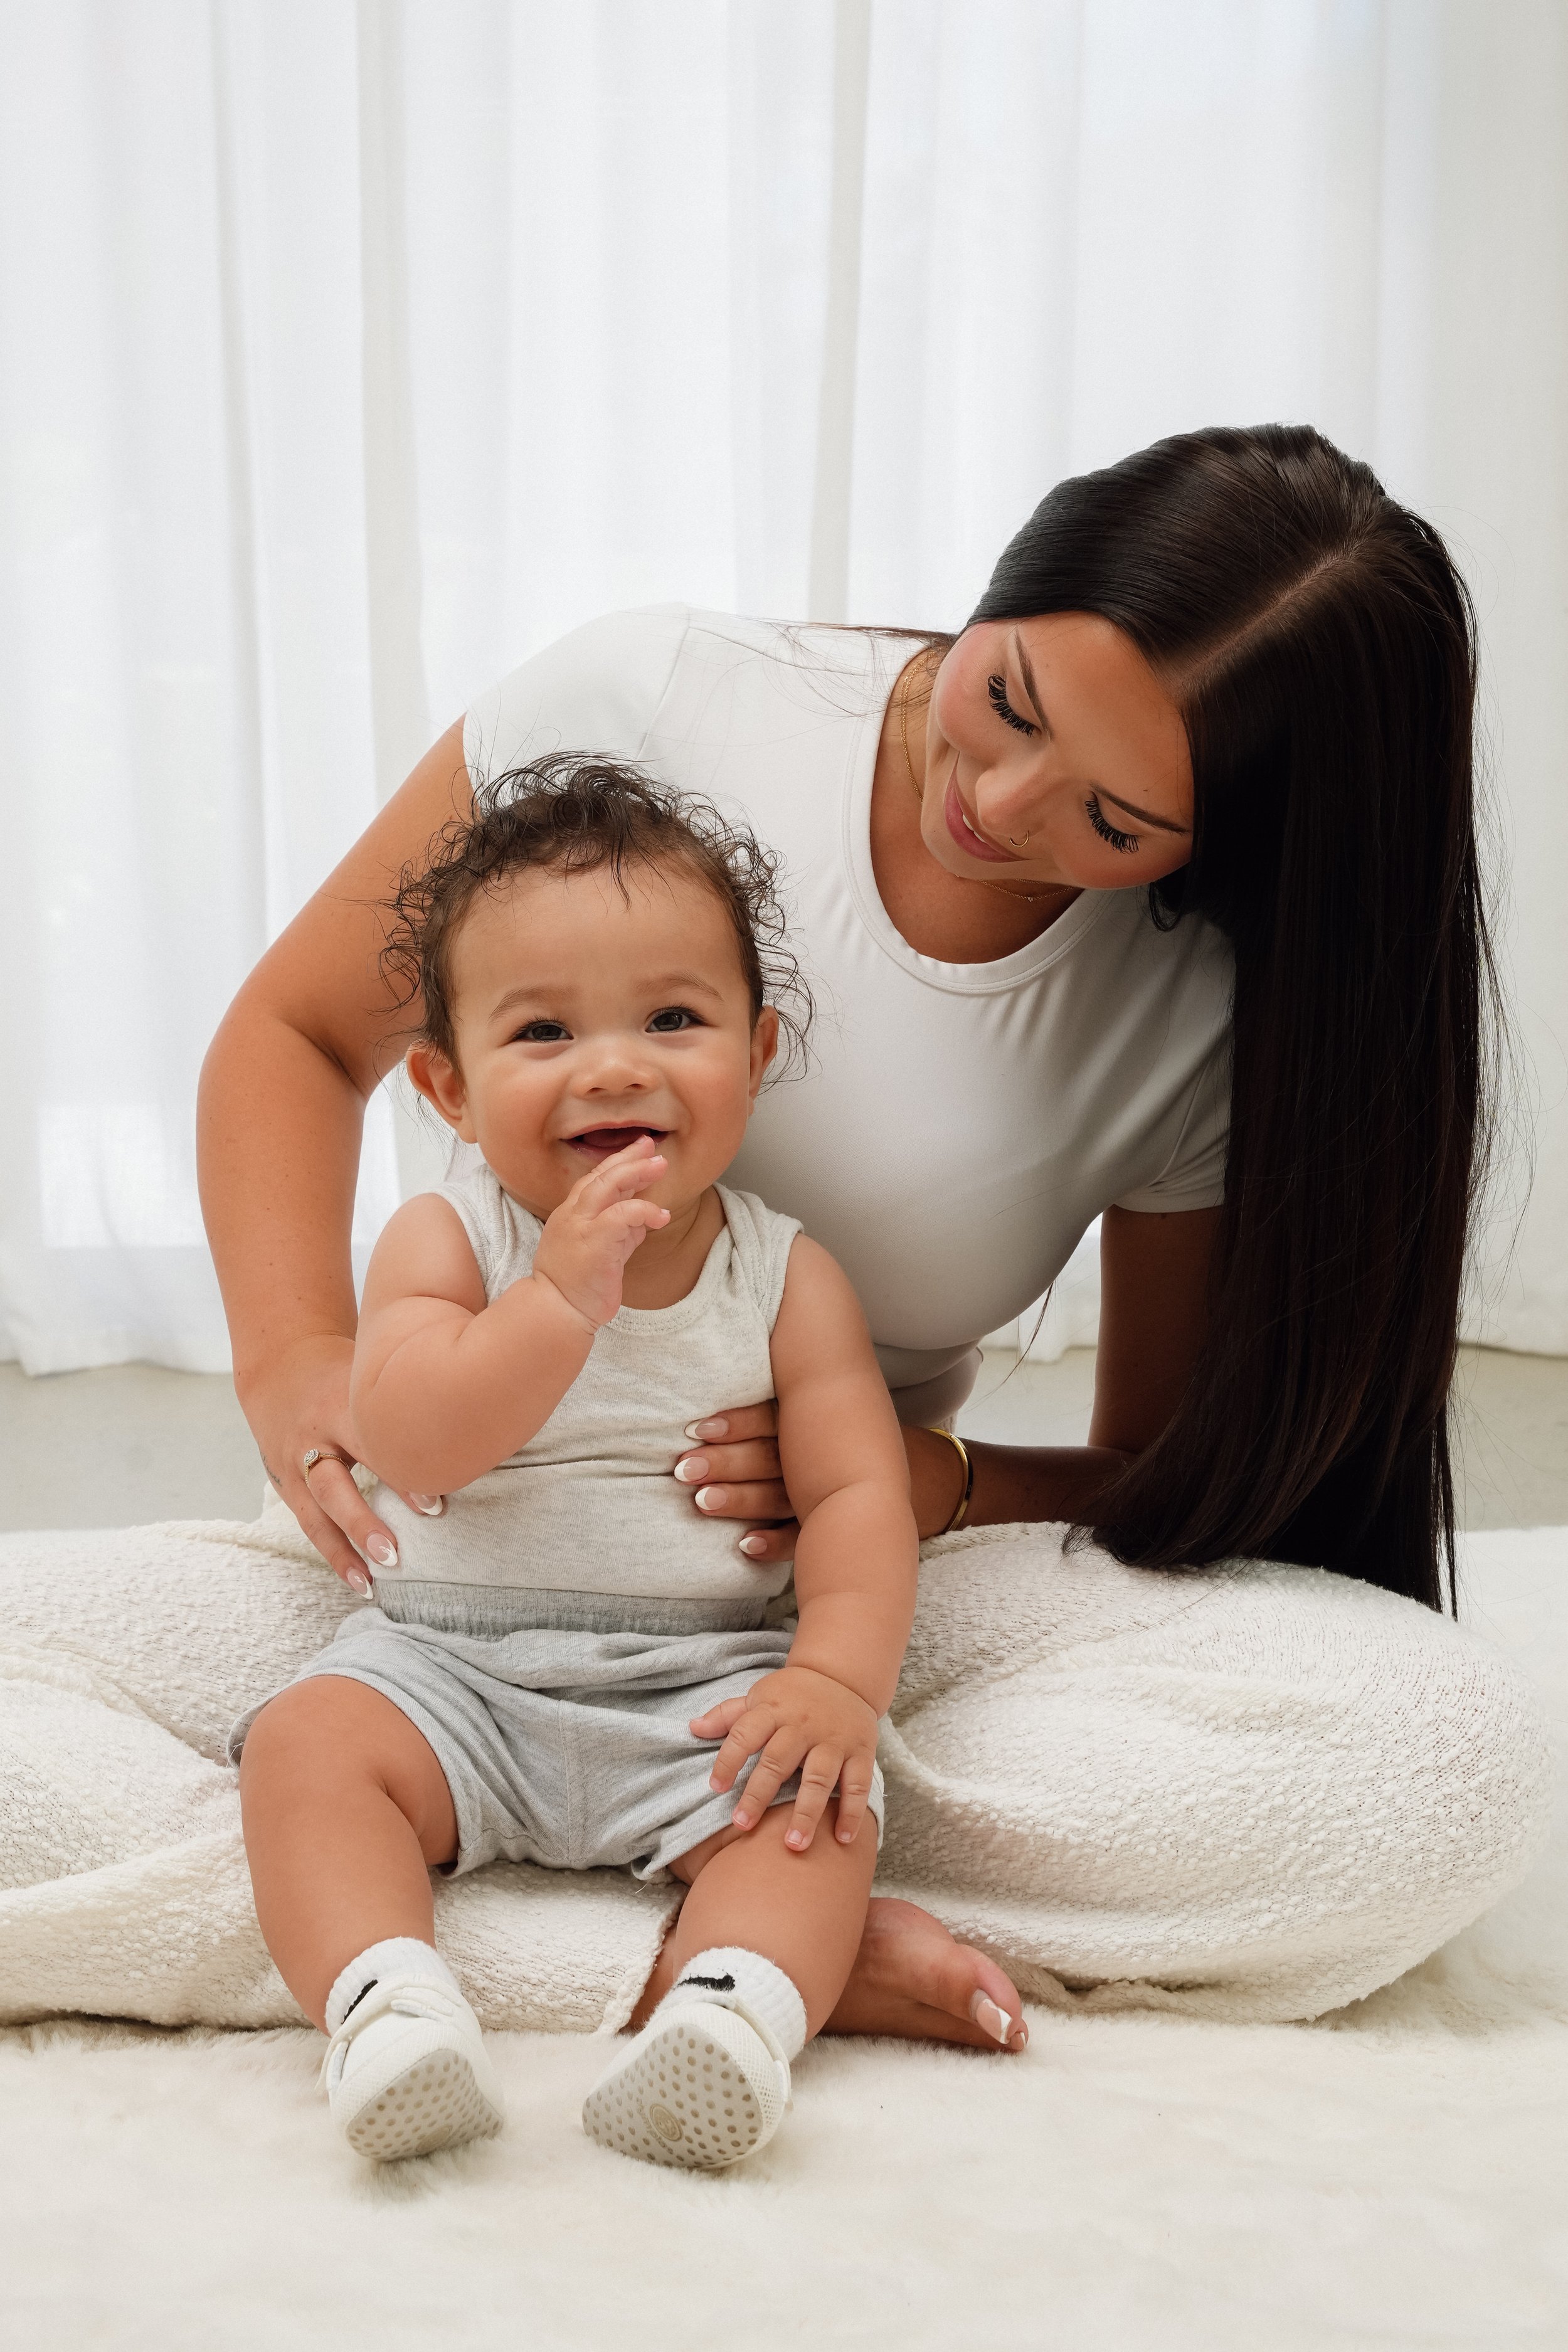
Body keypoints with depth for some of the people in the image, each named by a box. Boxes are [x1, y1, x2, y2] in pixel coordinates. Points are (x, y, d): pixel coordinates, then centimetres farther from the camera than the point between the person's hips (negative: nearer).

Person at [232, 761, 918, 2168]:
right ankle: (385, 1999, -40)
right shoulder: (446, 1241, -1)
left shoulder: (787, 1276, 1)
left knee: (816, 1802, -26)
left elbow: (857, 1491, -5)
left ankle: (743, 2001, -43)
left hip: (703, 1678, 0)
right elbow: (412, 1442, -16)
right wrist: (565, 1295, -26)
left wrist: (838, 1676, -21)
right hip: (450, 1664, 0)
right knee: (307, 1744, -24)